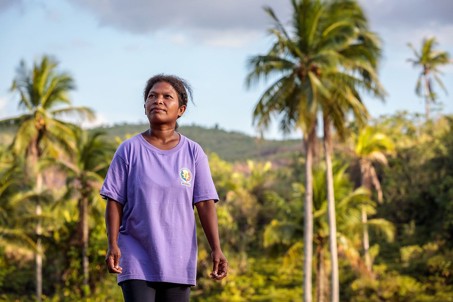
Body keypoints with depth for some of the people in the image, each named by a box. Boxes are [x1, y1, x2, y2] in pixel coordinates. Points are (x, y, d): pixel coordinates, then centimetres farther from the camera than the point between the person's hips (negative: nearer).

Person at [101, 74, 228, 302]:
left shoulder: (193, 153, 4)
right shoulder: (129, 150, 1)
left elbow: (205, 204, 0)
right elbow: (114, 202, 0)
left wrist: (216, 249, -8)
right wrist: (113, 245, -11)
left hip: (178, 260, 2)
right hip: (136, 259, -2)